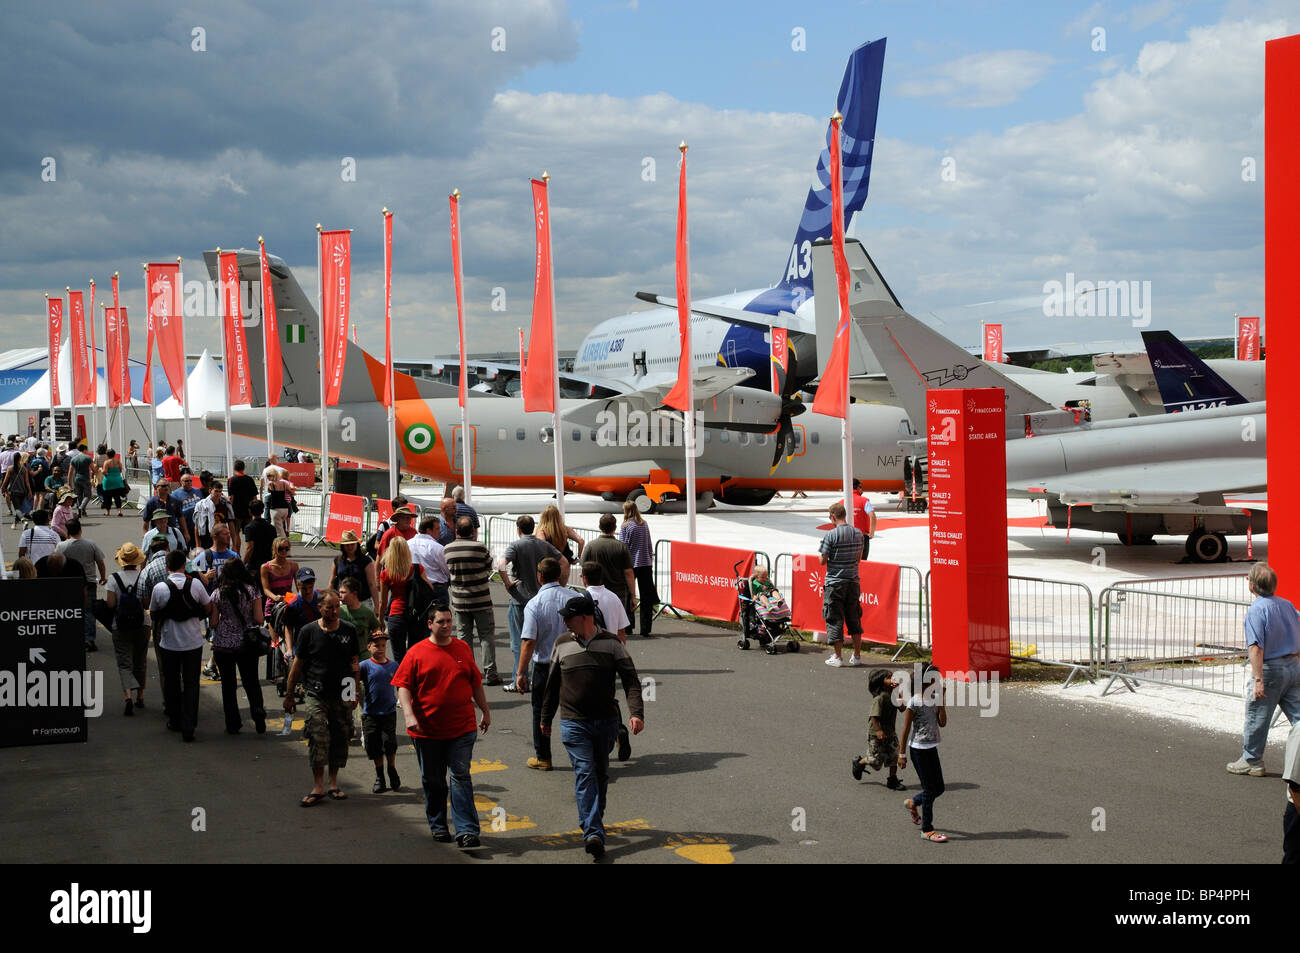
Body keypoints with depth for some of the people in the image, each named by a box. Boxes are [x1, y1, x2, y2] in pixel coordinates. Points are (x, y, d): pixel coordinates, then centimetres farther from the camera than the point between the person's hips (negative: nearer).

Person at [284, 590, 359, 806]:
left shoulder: (348, 631, 6)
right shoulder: (308, 632, 0)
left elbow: (354, 665, 12)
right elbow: (298, 665, 6)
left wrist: (355, 693, 7)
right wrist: (289, 695, 7)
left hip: (342, 696, 2)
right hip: (316, 695, -2)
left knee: (339, 739, 5)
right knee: (318, 738, -11)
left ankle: (333, 784, 17)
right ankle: (318, 787, -6)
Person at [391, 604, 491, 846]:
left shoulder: (462, 648, 8)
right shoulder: (417, 653, -1)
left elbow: (476, 683, 18)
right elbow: (403, 686, -5)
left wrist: (485, 711, 21)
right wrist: (409, 715, -18)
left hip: (462, 729, 1)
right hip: (427, 731, 0)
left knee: (460, 776, -7)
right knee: (432, 780, 11)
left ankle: (466, 831, -10)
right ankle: (437, 825, 27)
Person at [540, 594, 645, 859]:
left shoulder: (612, 644, -2)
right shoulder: (562, 644, 3)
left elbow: (631, 681, -5)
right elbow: (552, 685, 14)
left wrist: (636, 713, -19)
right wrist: (546, 719, 19)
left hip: (606, 721, 1)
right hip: (574, 722, -1)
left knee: (601, 774, 12)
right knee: (585, 773, -13)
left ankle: (594, 821, 32)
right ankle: (593, 833, -21)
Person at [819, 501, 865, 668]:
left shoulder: (831, 535, -14)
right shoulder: (858, 534, 4)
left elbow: (823, 560, -10)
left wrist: (822, 551, 9)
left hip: (835, 582, -5)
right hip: (853, 581, 5)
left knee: (835, 619, 2)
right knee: (854, 618, 13)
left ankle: (837, 657, 4)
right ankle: (857, 656, 16)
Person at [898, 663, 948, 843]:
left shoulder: (934, 699, 6)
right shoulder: (915, 702, -15)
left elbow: (943, 723, -2)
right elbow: (906, 730, -11)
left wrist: (941, 700, -9)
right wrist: (902, 754, -10)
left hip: (932, 748, 7)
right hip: (919, 749, -7)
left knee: (939, 788, 12)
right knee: (929, 789, -3)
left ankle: (913, 803, 38)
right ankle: (927, 829, 7)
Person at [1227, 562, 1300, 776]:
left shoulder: (1256, 610, -15)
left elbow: (1256, 647, -23)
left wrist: (1258, 680, -25)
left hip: (1269, 669, -7)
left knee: (1256, 717, 8)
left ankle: (1252, 761, 19)